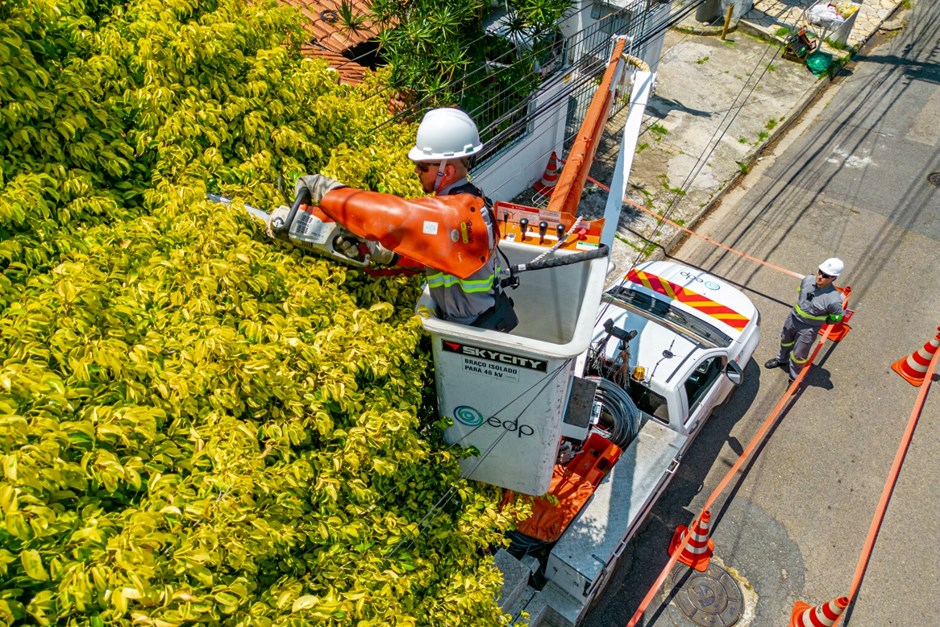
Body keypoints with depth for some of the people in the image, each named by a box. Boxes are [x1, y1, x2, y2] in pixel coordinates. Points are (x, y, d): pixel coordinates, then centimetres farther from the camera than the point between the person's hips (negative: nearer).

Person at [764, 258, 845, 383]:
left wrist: (819, 320, -4)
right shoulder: (808, 279, -19)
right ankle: (782, 359, 62)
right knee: (785, 340, 31)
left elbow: (836, 318, -14)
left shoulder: (833, 299, -34)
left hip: (808, 329, -5)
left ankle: (795, 379, 39)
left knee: (798, 355, 11)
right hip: (793, 318, 6)